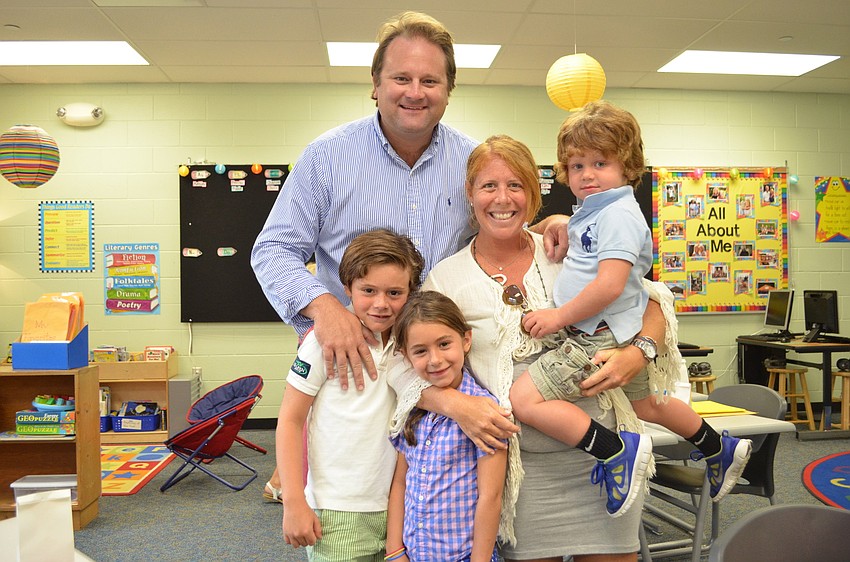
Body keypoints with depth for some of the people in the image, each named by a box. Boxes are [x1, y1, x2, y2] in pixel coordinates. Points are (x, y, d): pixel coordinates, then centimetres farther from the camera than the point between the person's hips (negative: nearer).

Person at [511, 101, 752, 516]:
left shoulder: (618, 214, -16)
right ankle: (720, 448, 48)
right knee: (645, 404, 30)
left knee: (524, 399, -19)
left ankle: (619, 451, -17)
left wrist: (559, 317, -20)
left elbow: (610, 285, -26)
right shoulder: (593, 213, 14)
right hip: (621, 337, 11)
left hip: (600, 337, -11)